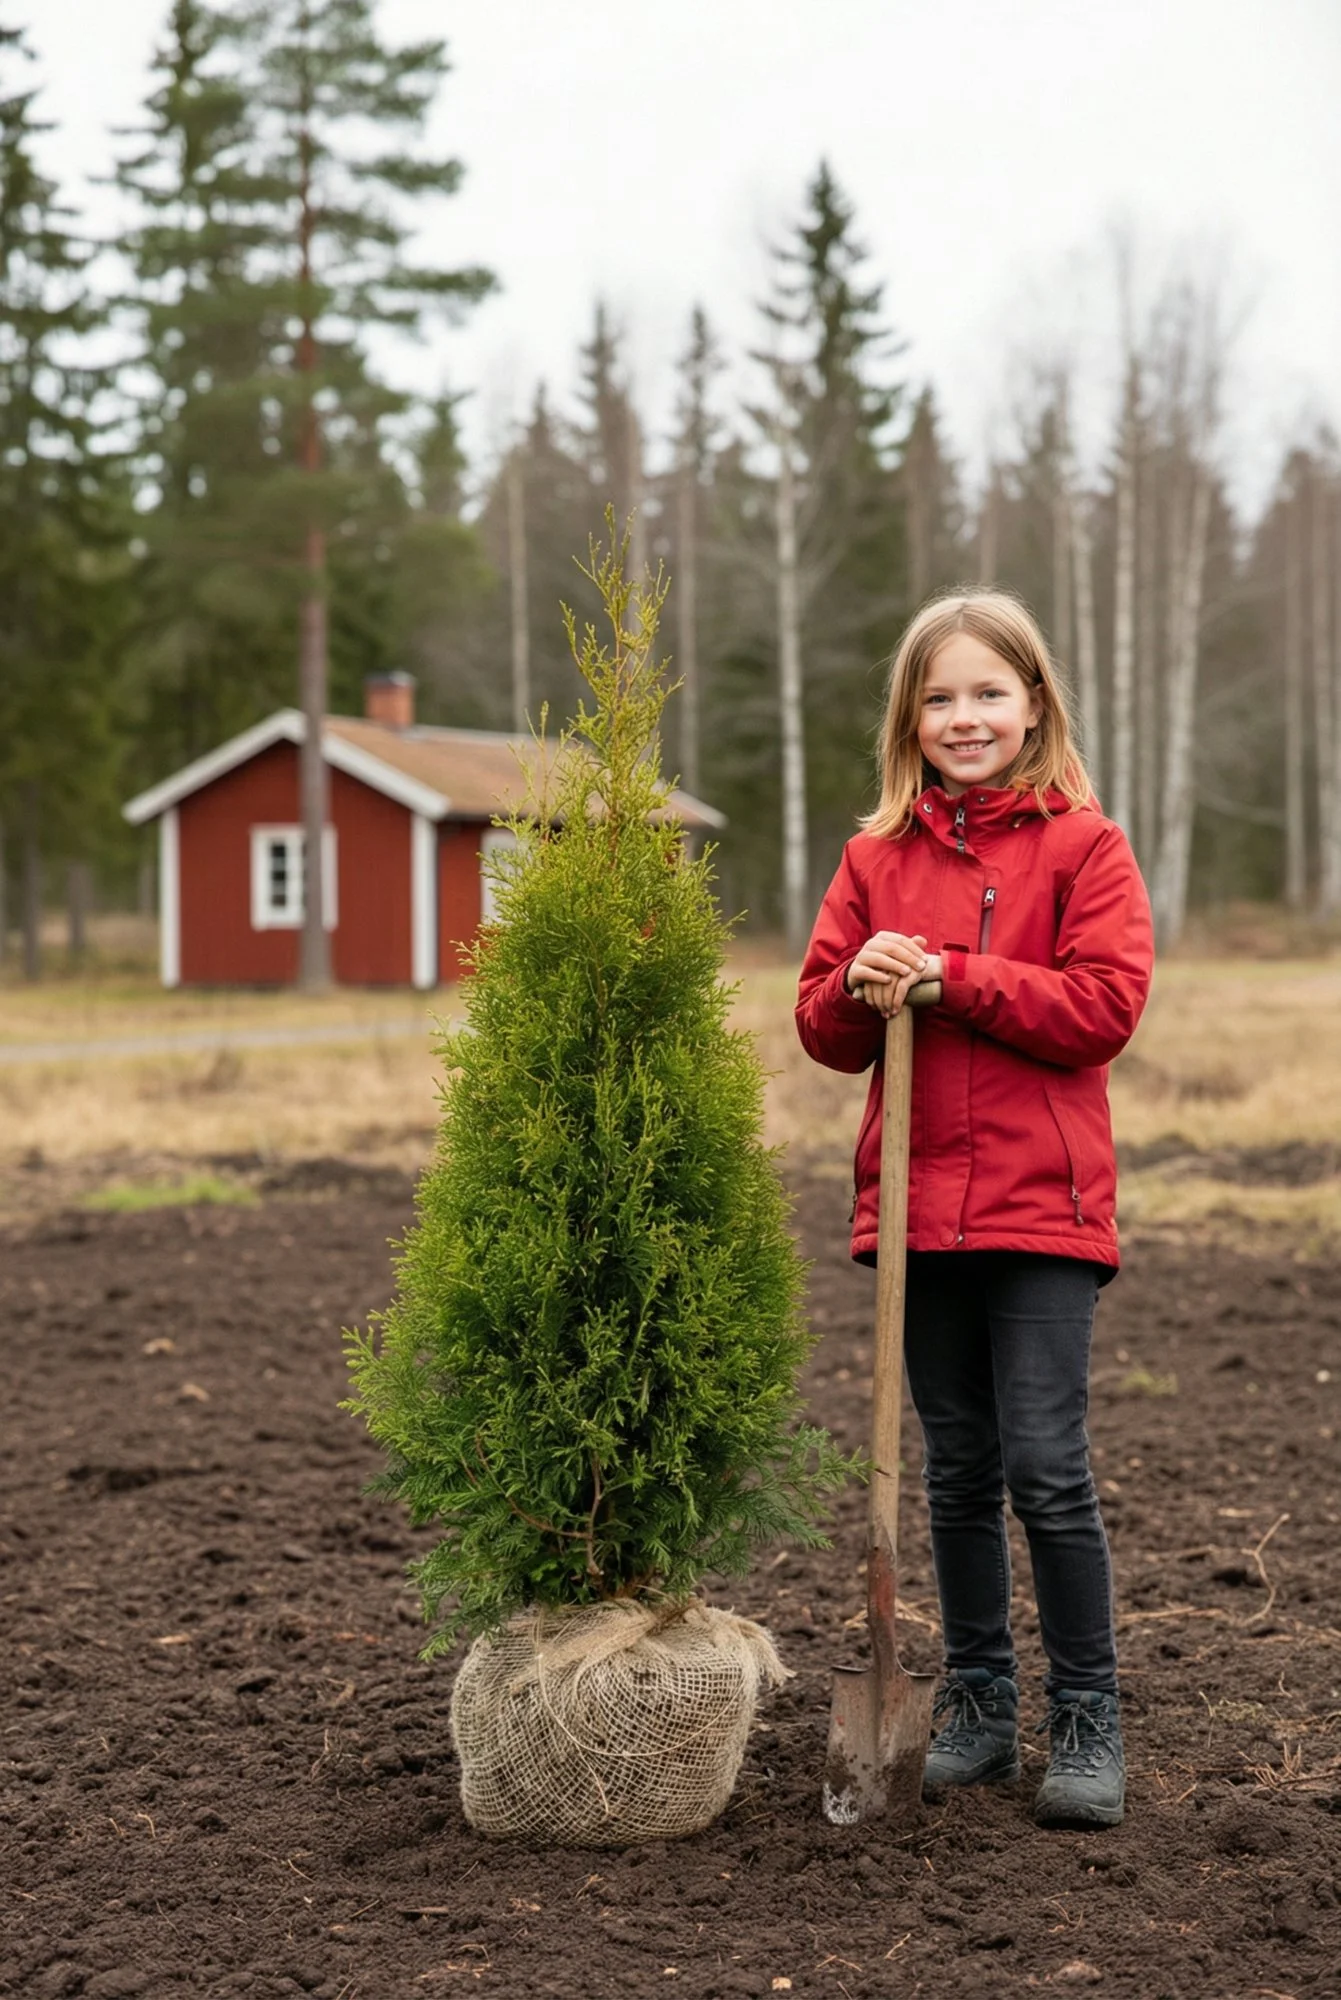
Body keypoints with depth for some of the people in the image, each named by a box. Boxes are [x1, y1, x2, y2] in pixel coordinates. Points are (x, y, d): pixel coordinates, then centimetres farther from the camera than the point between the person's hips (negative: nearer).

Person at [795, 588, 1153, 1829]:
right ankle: (979, 1708, 24)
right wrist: (860, 990, -12)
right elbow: (823, 1028, 10)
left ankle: (1088, 1724, 8)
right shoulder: (878, 856, 10)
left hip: (1041, 1206, -4)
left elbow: (1105, 1005, -12)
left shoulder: (1083, 845, -1)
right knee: (958, 1470, 12)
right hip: (917, 1203, 4)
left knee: (1046, 1469, -5)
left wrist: (951, 978, -16)